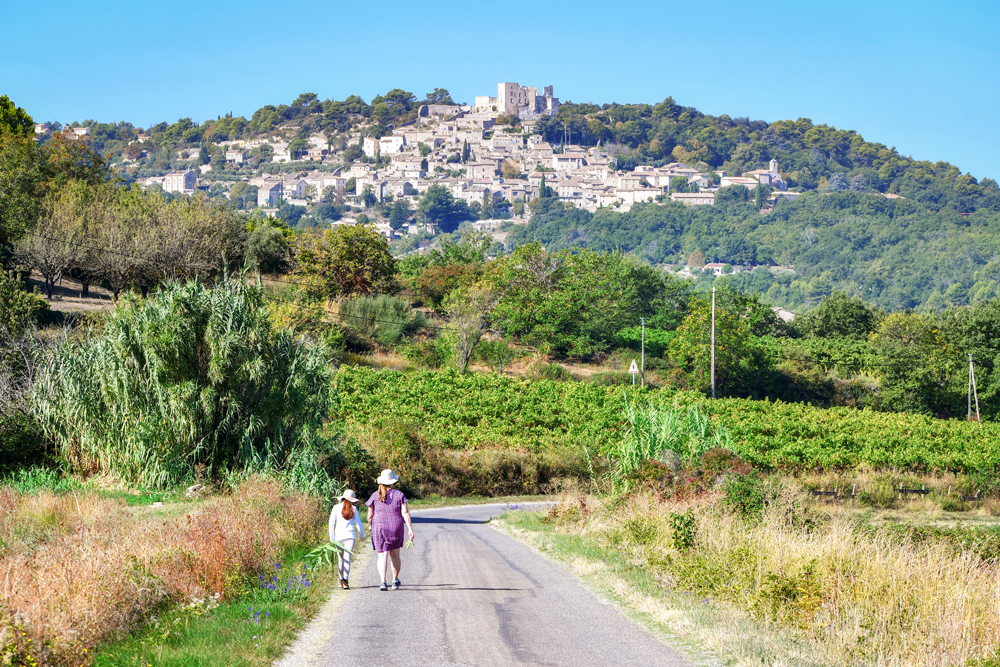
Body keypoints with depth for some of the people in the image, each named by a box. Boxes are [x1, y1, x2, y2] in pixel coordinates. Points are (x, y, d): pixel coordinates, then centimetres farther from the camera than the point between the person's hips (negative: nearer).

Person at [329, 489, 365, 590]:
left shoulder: (337, 507, 1)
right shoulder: (353, 509, 2)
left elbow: (331, 522, -1)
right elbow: (358, 524, 8)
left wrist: (331, 537, 3)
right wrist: (362, 535, 23)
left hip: (339, 536, 1)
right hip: (350, 536, -1)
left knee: (340, 558, 13)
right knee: (347, 558, -6)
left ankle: (341, 580, 22)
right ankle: (345, 580, -18)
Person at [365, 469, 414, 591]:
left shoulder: (375, 496, -1)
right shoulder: (399, 494, -1)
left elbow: (370, 515, 4)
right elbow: (405, 513, -7)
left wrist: (370, 526, 23)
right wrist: (410, 529, -8)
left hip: (380, 529, -1)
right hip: (396, 529, 1)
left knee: (382, 556, -4)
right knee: (395, 556, 16)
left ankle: (383, 581, -21)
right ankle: (395, 581, 24)